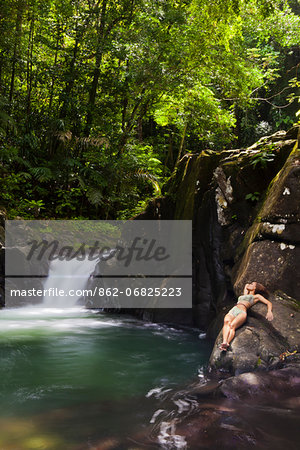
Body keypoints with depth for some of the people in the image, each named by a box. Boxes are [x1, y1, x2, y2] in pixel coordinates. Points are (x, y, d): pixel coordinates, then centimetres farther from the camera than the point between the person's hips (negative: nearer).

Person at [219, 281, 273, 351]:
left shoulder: (256, 296, 26)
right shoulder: (245, 295, 40)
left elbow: (268, 303, 19)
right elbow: (246, 285, 58)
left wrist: (269, 312, 3)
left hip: (242, 312, -4)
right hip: (232, 311, 4)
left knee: (232, 325, -37)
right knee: (226, 321, -35)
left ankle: (227, 344, -59)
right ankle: (224, 342, -56)